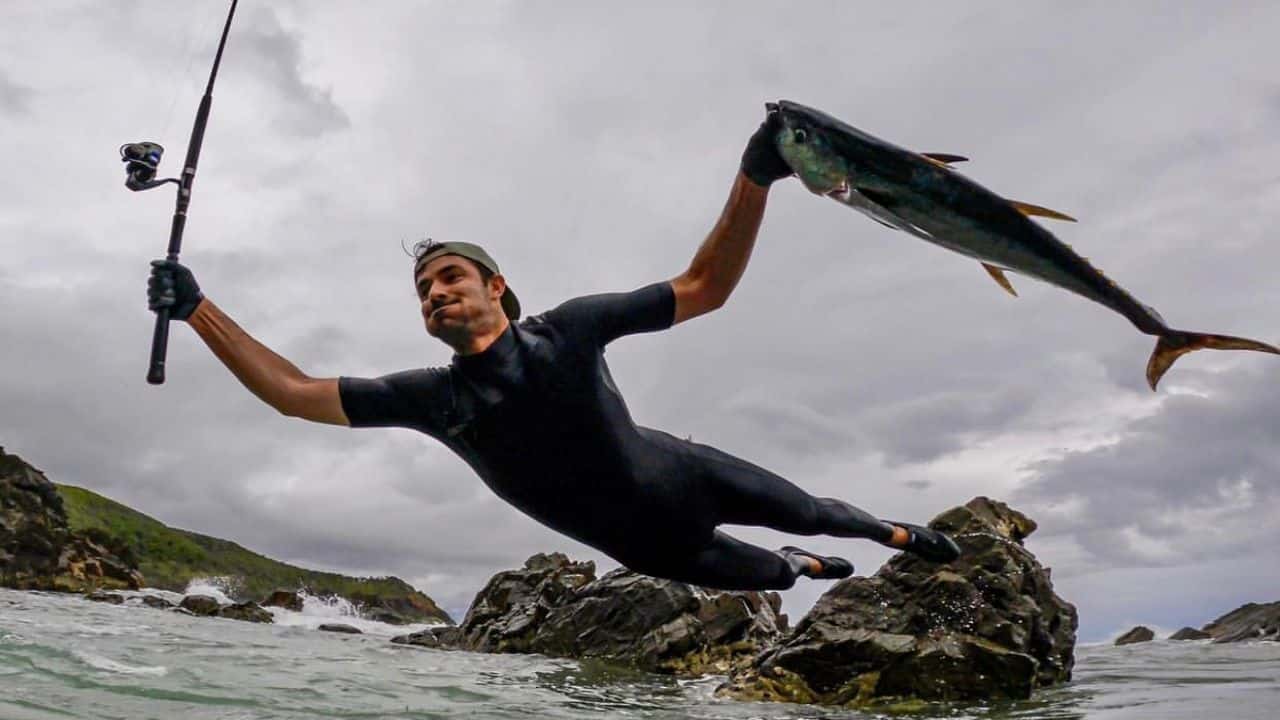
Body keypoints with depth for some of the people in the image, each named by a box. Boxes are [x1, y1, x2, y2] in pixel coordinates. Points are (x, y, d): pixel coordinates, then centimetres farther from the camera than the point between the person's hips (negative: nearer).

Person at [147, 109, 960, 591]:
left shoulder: (567, 329, -22)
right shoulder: (432, 396, -14)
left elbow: (704, 287, -21)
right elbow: (297, 393, -14)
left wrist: (754, 179, -33)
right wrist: (197, 308, -18)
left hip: (682, 478, -2)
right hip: (646, 544, 2)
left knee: (807, 512, 18)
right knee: (760, 574, 25)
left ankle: (892, 532, 52)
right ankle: (805, 568, 61)